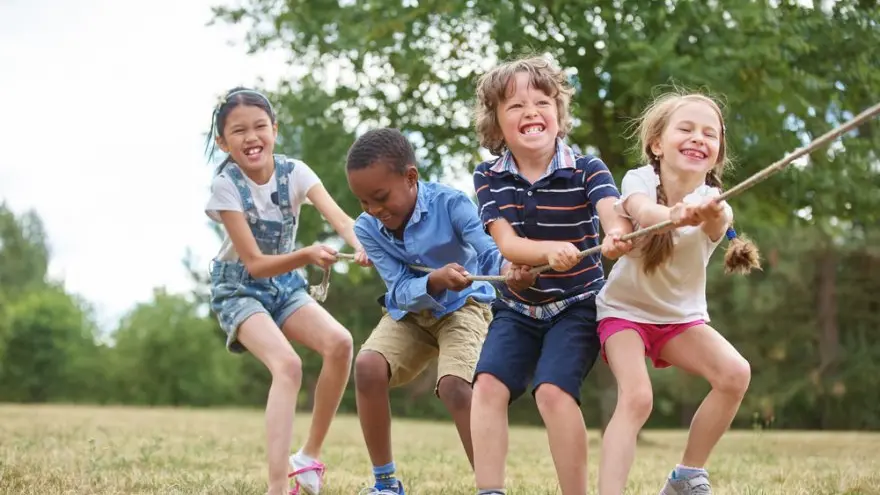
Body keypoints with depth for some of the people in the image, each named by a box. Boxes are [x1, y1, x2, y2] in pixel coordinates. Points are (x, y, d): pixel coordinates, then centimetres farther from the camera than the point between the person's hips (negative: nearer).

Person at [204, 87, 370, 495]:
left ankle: (309, 455, -4)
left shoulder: (294, 172, -11)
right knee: (287, 365, -29)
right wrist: (307, 256, -41)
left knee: (340, 343, -21)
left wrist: (362, 246, -50)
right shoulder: (226, 186, -20)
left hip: (285, 285, 4)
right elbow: (255, 264, -24)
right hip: (240, 289, -4)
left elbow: (339, 217, -28)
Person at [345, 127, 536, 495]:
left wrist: (509, 269, -61)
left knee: (454, 385, -29)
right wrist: (434, 281, -43)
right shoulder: (367, 229, -16)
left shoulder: (450, 203, -25)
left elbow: (488, 249, -37)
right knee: (367, 367, -23)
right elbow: (400, 291, -21)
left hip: (463, 306, -3)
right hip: (409, 312, 3)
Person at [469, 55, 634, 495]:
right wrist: (550, 250, -40)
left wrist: (618, 237, -58)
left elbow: (614, 214, -32)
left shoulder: (586, 170, -12)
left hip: (577, 304, -3)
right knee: (488, 384, -15)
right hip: (517, 306, 3)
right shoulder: (488, 177, -5)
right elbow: (506, 243, -17)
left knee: (553, 390, -22)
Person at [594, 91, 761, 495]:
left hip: (682, 316, 3)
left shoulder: (712, 202, -15)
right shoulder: (640, 180, -16)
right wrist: (674, 215, -66)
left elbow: (718, 224, -42)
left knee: (735, 373, -21)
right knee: (636, 397, -26)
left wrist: (711, 216, -68)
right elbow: (643, 212, -42)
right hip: (625, 309, -2)